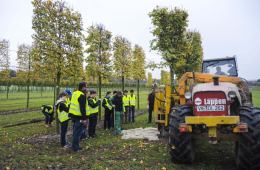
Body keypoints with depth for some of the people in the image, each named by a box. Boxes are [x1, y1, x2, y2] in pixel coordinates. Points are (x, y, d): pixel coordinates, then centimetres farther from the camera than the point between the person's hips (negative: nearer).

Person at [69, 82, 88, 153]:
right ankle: (75, 148, 10)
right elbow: (82, 108, -22)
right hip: (79, 117, -9)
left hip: (73, 115, 9)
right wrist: (84, 119, -19)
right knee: (77, 133, 1)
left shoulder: (75, 93, 10)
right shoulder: (82, 96, -18)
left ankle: (75, 146, 31)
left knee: (75, 132, 19)